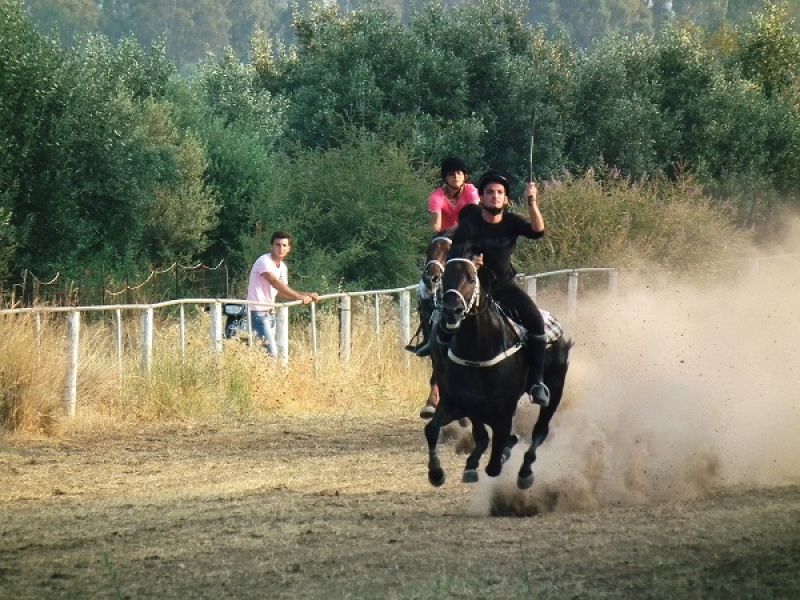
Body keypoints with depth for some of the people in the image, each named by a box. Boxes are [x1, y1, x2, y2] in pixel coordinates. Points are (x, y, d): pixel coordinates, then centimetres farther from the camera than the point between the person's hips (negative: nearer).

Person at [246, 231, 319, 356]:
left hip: (270, 313, 9)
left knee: (271, 350, 7)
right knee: (271, 352, -17)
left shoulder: (282, 267, 12)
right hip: (258, 312, -9)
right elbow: (276, 283, -26)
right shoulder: (264, 262, -14)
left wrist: (306, 295, 2)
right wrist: (299, 296, -31)